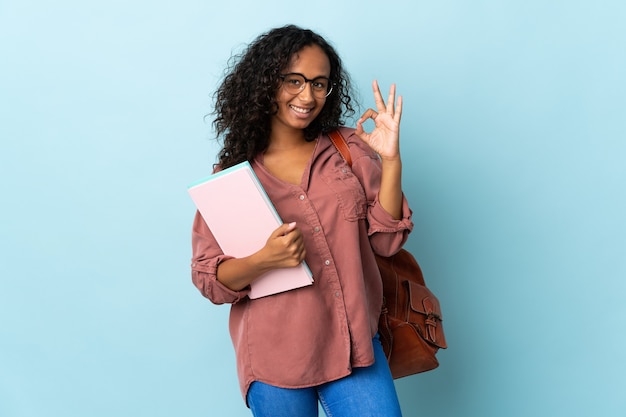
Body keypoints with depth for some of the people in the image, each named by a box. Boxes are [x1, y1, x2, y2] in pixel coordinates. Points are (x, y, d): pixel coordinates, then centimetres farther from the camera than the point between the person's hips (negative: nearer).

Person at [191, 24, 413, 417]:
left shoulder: (350, 149, 3)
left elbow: (387, 240, -1)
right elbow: (209, 279, -3)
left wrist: (391, 160, -12)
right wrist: (264, 259, -22)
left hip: (353, 344, 1)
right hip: (275, 358, -1)